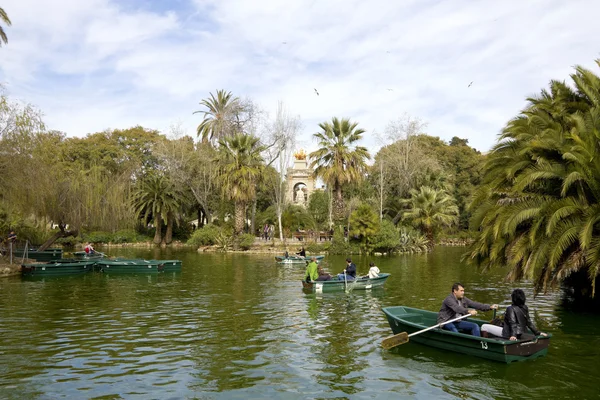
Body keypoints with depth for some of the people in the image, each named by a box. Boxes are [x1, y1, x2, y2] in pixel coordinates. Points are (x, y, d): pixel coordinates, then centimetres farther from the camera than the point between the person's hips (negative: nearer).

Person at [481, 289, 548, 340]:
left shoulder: (511, 309, -20)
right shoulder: (525, 308, 1)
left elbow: (513, 323, -28)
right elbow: (529, 323, 4)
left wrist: (513, 335, -35)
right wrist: (538, 332, 13)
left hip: (509, 334, -9)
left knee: (484, 326, -5)